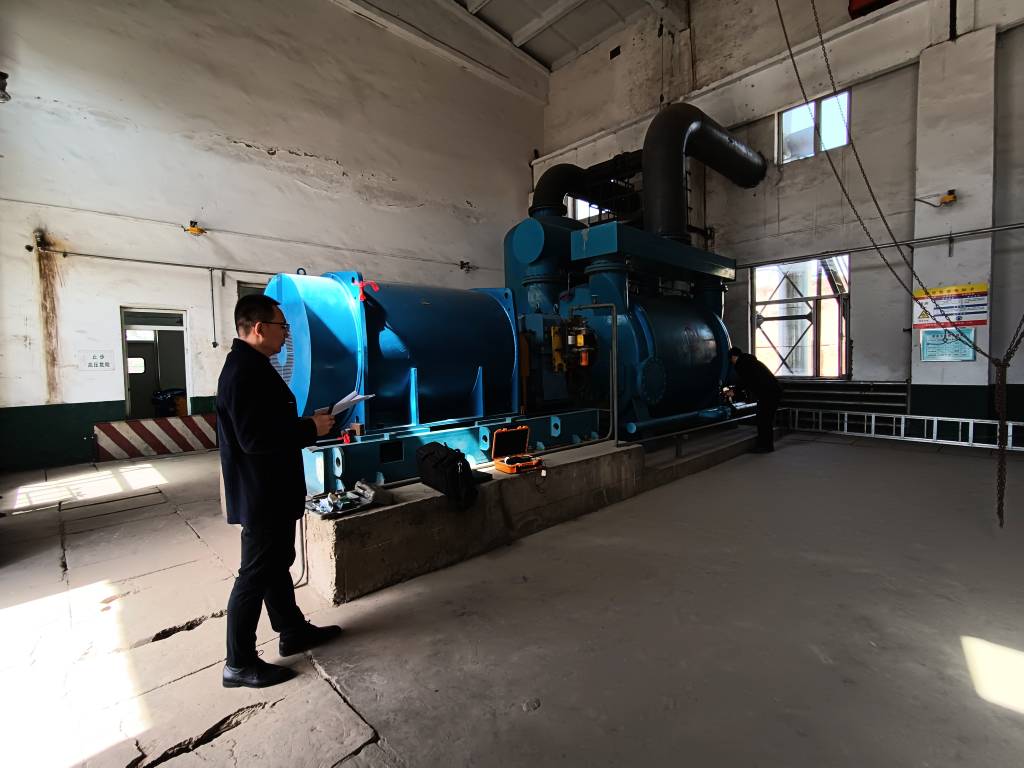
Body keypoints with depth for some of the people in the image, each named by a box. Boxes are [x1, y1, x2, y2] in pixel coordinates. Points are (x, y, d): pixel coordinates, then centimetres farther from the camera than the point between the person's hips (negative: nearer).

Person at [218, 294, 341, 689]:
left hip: (271, 491, 11)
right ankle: (239, 663, 22)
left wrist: (306, 424, 6)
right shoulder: (244, 372, -23)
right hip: (261, 494, -11)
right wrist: (311, 429, -20)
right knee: (256, 574, 4)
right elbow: (254, 439, -29)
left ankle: (293, 631, 38)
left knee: (277, 562, 21)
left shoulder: (250, 365, 11)